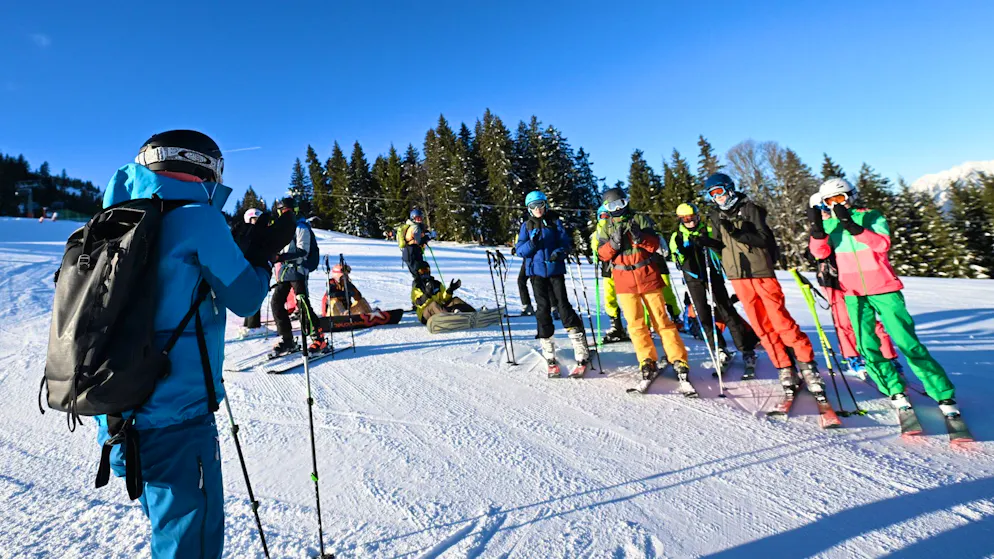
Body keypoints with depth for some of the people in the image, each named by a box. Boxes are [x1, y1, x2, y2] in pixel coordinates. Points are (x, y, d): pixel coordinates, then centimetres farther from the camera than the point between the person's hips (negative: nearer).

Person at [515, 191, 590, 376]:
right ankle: (550, 358, 6)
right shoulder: (526, 226, 9)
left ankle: (582, 356, -5)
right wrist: (532, 242, -17)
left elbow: (566, 242, 5)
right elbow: (520, 250, 3)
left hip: (555, 270, -1)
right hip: (537, 272, 1)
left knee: (563, 306, -10)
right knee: (543, 309, -2)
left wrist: (560, 251, -17)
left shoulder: (554, 222, 7)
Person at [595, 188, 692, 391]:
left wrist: (639, 236, -23)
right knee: (635, 323, 0)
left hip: (648, 276, -1)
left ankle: (680, 362, 3)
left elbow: (654, 244, -5)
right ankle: (648, 363, 10)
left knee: (661, 320, -1)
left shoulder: (641, 219, 3)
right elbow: (602, 254, 0)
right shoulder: (605, 227, 8)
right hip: (624, 281, 2)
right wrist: (614, 242, -17)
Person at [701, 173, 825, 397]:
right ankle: (785, 370, 12)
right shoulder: (716, 216, 12)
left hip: (761, 271, -4)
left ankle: (807, 365, 7)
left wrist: (738, 233, -23)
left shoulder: (749, 208, -1)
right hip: (738, 277, 4)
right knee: (762, 326, 4)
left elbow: (764, 238, -11)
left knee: (781, 320, -6)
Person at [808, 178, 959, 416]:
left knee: (907, 341, -4)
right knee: (867, 347, 2)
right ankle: (895, 391, 16)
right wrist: (816, 227, -27)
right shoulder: (828, 225, 5)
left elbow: (882, 244, -21)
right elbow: (820, 252, -12)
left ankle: (944, 395, 7)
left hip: (884, 289, -3)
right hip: (854, 294, 3)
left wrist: (851, 224, -32)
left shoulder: (871, 217, -3)